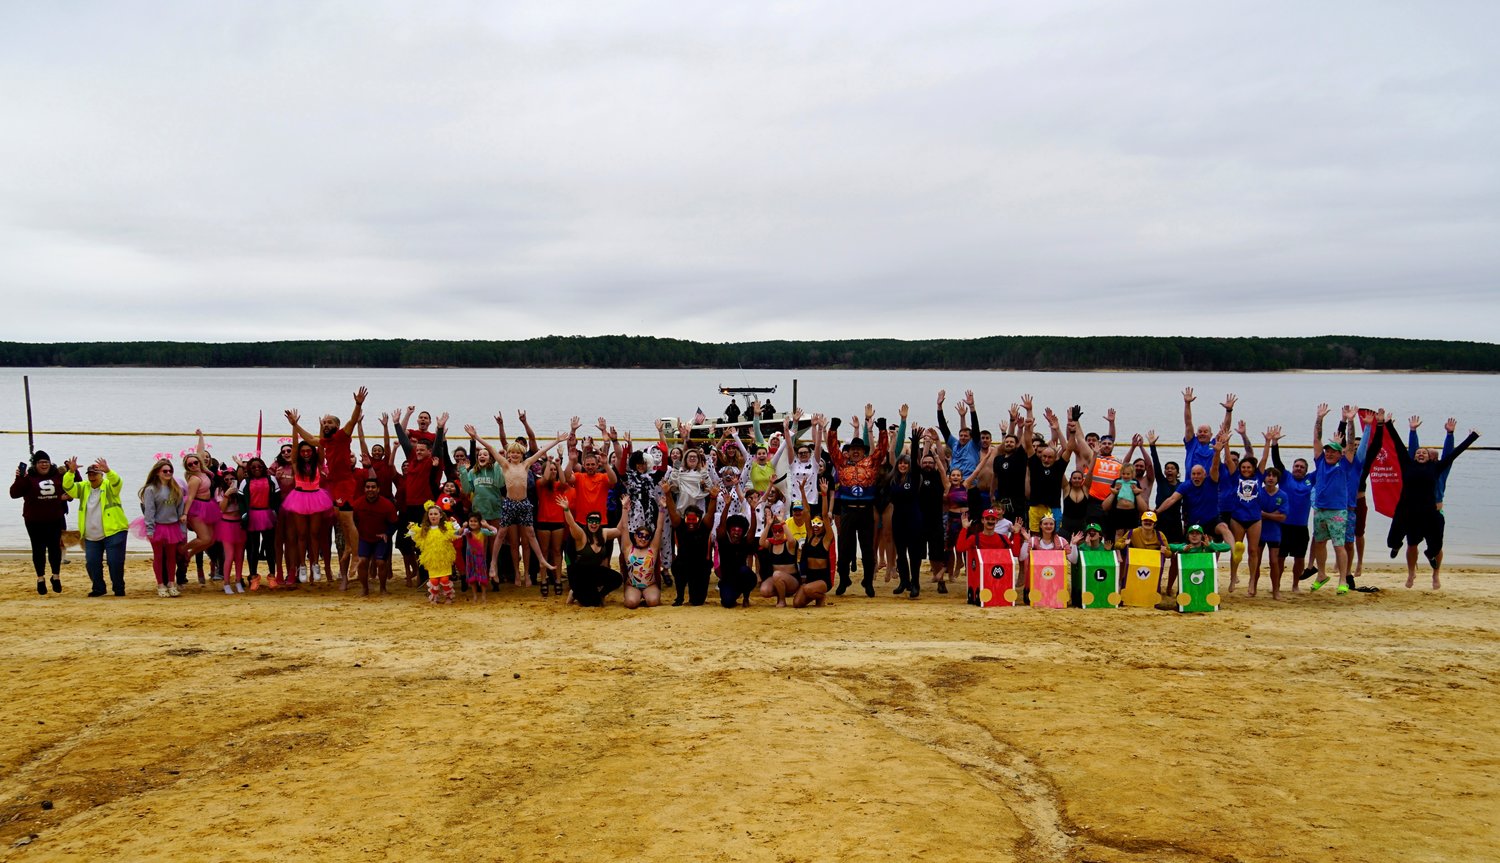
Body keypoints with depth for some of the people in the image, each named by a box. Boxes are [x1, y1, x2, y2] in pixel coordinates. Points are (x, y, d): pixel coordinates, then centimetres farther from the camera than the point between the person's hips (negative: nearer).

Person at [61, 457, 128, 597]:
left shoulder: (109, 485, -1)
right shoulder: (83, 487, 10)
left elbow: (116, 482, -23)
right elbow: (68, 486, -5)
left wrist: (108, 471, -43)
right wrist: (71, 472, -23)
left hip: (113, 532, -5)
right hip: (91, 536, 5)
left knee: (115, 562, -4)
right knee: (91, 563, 5)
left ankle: (119, 589, 10)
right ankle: (98, 588, 22)